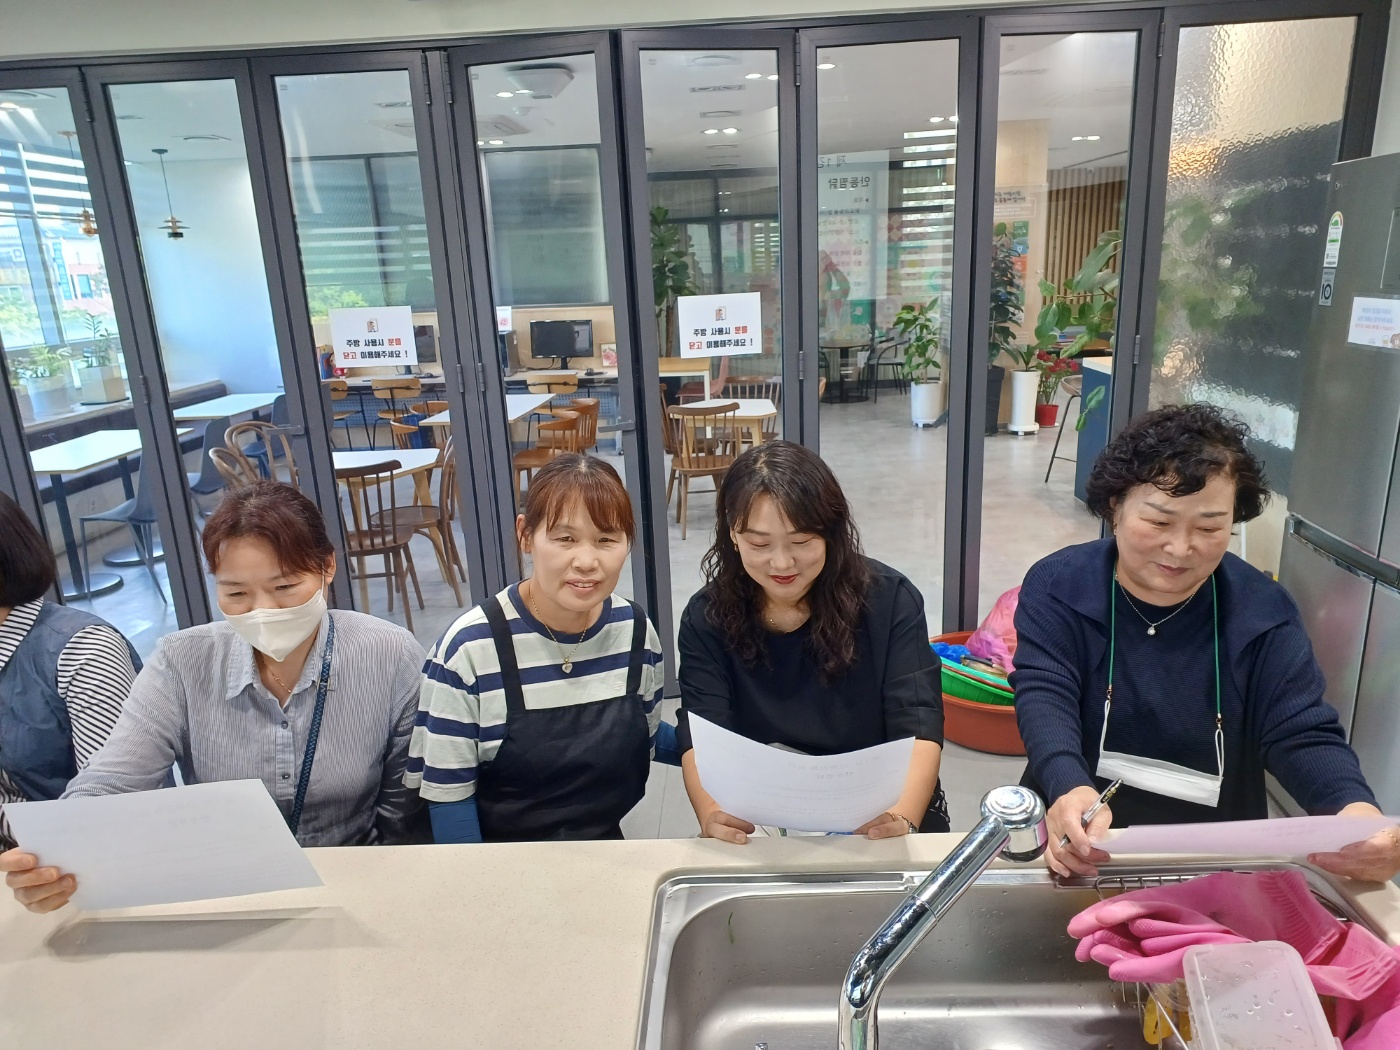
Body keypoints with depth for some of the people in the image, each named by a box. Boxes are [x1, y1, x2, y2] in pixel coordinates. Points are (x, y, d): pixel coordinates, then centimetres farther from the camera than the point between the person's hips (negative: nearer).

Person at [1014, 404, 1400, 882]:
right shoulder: (1056, 586, -9)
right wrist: (1070, 791, -40)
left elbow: (1302, 734, -7)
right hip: (1077, 844, -3)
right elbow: (1044, 697, -19)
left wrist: (1357, 809, -30)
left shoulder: (1263, 611, -2)